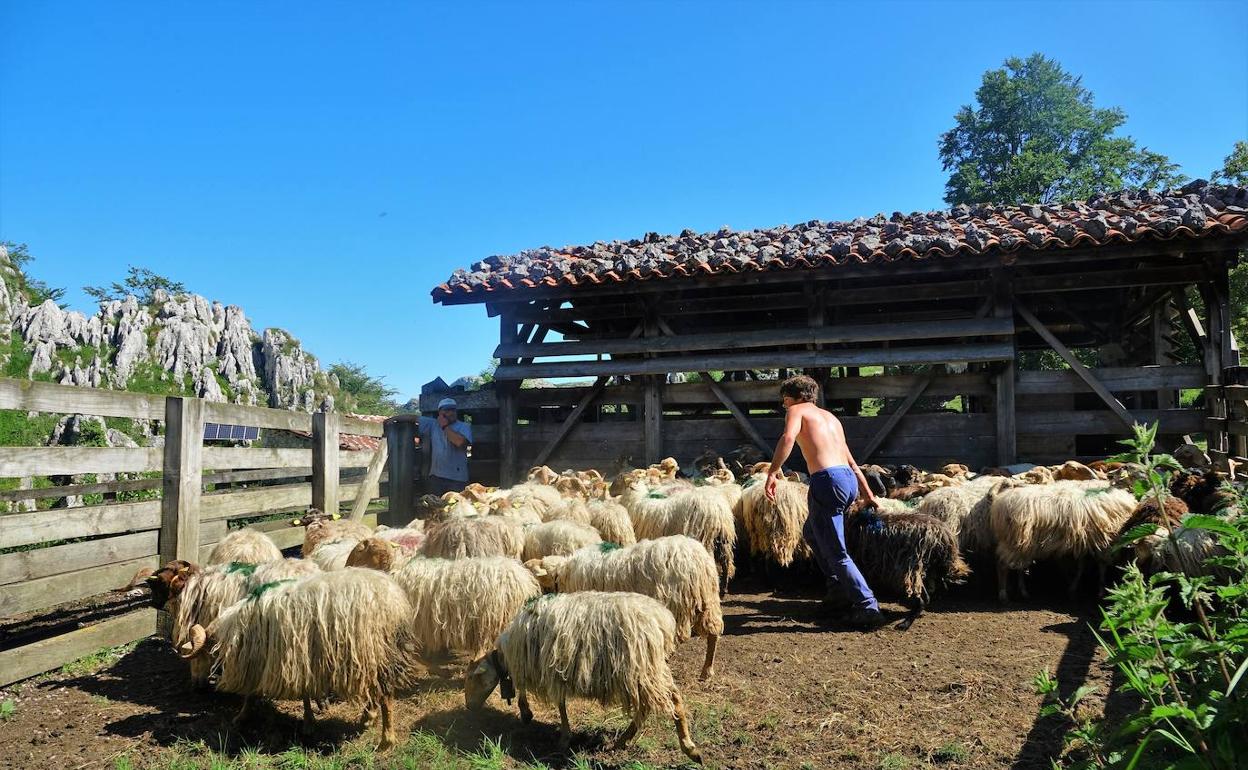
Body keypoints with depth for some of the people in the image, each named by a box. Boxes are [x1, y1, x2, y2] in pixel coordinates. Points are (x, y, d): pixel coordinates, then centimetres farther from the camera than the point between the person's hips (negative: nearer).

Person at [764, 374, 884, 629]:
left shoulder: (797, 410, 7)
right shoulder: (831, 417, 28)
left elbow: (788, 438, -17)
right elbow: (852, 463, 29)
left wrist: (773, 472, -16)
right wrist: (869, 495, 32)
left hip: (827, 481, -8)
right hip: (849, 481, 8)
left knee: (836, 553, -1)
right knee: (811, 532, 29)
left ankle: (868, 607, -6)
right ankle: (839, 590, 28)